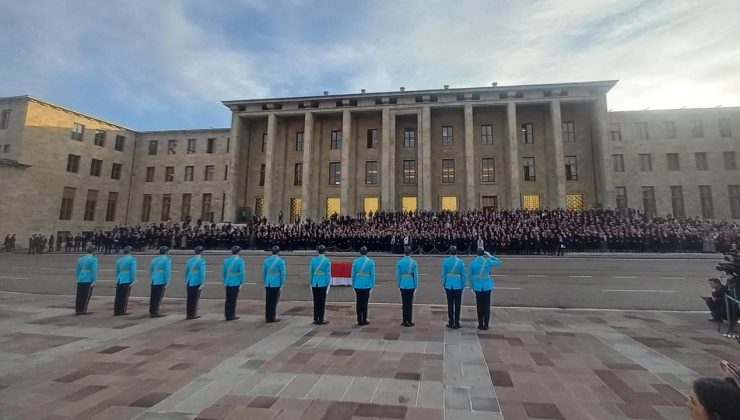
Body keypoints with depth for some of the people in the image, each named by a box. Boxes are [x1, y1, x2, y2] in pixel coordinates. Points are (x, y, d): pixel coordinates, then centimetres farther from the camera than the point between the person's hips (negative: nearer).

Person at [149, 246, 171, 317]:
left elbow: (150, 270, 20)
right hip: (161, 281, -6)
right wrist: (167, 282, -10)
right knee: (159, 297, 0)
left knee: (153, 297, 11)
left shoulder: (154, 259, 14)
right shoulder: (167, 259, -7)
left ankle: (151, 312, 17)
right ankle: (155, 312, 3)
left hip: (154, 281, 6)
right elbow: (167, 271, -13)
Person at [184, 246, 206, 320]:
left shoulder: (189, 260, 11)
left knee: (189, 299, 11)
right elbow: (202, 272, -15)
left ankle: (188, 314, 16)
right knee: (195, 299, 2)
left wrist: (186, 282, 23)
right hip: (196, 282, -6)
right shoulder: (201, 260, -10)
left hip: (189, 283, 6)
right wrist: (202, 283, -13)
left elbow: (186, 271, 16)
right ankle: (193, 314, 7)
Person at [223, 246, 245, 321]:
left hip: (228, 283, 5)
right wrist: (241, 283, -4)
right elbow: (242, 273, -12)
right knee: (233, 300, 2)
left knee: (228, 300, 12)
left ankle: (227, 316, 18)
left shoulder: (226, 260, 6)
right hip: (236, 283, -5)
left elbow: (223, 272, 11)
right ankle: (231, 316, 8)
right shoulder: (240, 260, -9)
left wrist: (225, 282, 20)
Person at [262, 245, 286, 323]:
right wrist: (282, 284, -1)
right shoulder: (281, 260, -7)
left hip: (268, 284, 5)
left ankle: (267, 317, 16)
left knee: (268, 301, 10)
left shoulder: (266, 260, 7)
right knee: (274, 301, 2)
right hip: (276, 284, -5)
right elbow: (282, 273, -8)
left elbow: (264, 272, 12)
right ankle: (272, 318, 6)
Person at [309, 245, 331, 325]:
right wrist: (328, 284, 0)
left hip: (315, 284, 3)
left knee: (316, 302, 11)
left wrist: (311, 283, 12)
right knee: (322, 302, 4)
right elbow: (328, 273, -6)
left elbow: (310, 272, 4)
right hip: (323, 284, -3)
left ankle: (316, 319, 16)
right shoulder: (327, 260, -7)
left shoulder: (313, 259, 1)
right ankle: (321, 320, 8)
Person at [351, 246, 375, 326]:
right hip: (367, 285, -2)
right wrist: (372, 285, 6)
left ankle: (359, 320, 14)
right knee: (365, 303, 4)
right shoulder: (371, 262, -5)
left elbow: (353, 274, 3)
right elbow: (372, 274, -3)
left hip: (358, 285, 2)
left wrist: (353, 285, 13)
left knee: (359, 303, 9)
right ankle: (364, 320, 9)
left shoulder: (355, 262, -1)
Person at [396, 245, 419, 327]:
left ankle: (405, 321, 14)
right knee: (410, 303, 5)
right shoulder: (413, 262, -7)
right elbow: (416, 274, -6)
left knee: (404, 303, 10)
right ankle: (409, 321, 9)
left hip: (403, 284, 2)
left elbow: (398, 274, -1)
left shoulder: (399, 262, -3)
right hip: (411, 284, -1)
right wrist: (416, 285, 3)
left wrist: (399, 284, 9)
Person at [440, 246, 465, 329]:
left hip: (448, 286, 1)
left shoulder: (445, 261, -5)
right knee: (457, 305, 6)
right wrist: (463, 285, 7)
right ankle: (456, 323, 10)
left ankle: (451, 323, 14)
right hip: (458, 286, -1)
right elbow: (463, 275, -3)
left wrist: (444, 284, 9)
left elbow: (442, 274, -2)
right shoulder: (461, 262, -7)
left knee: (450, 304, 8)